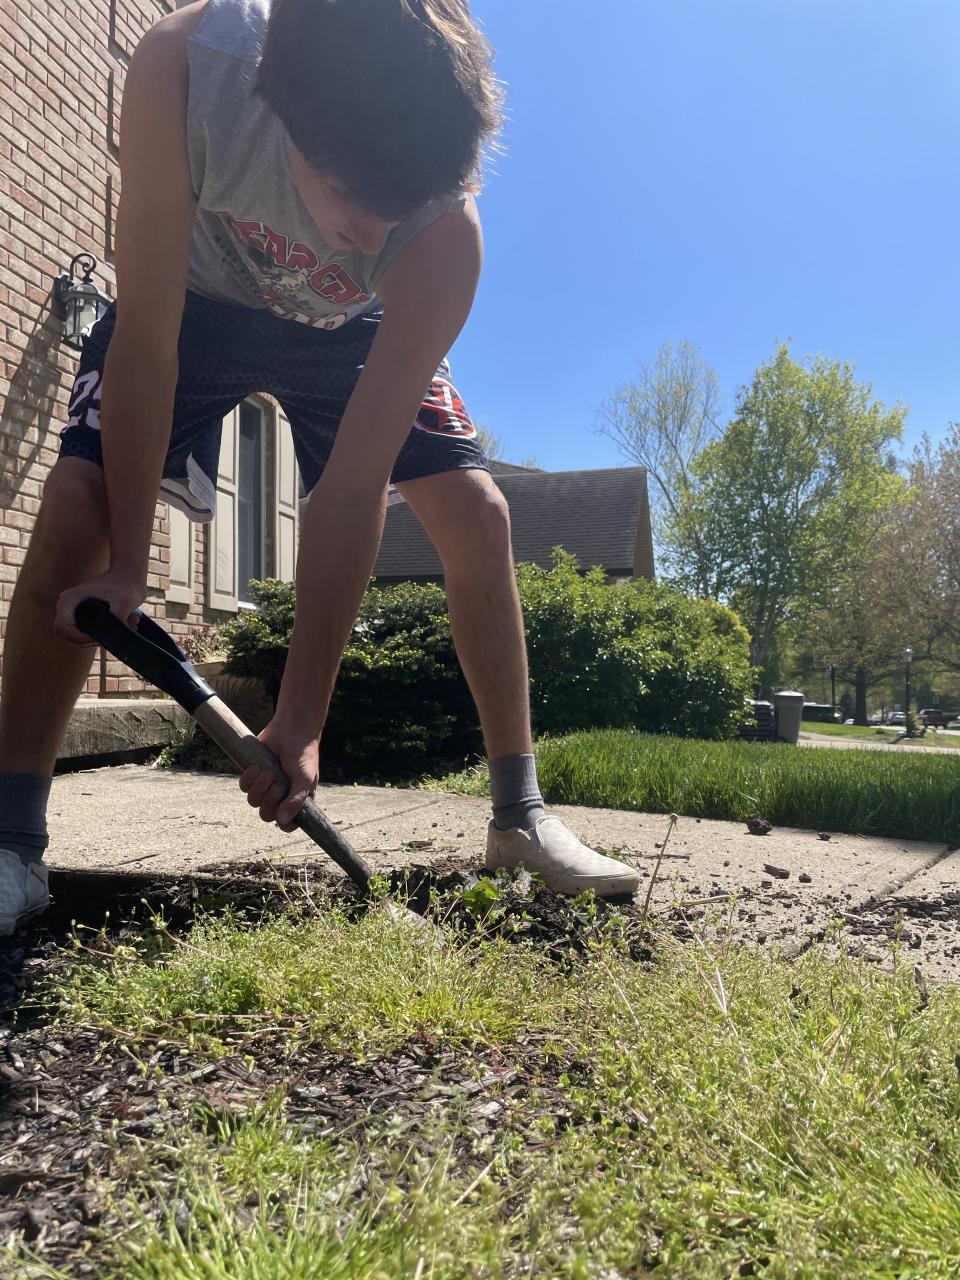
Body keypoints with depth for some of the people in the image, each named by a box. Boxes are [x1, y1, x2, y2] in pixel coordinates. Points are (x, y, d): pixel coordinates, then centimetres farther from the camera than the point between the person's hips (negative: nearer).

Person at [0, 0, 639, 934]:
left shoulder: (445, 227, -36)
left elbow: (354, 487, -37)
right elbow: (145, 341, -30)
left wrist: (300, 721, -34)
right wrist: (125, 565, -29)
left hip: (358, 327, 0)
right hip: (194, 297, 1)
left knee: (476, 514, -17)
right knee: (79, 495, -20)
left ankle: (519, 818, -3)